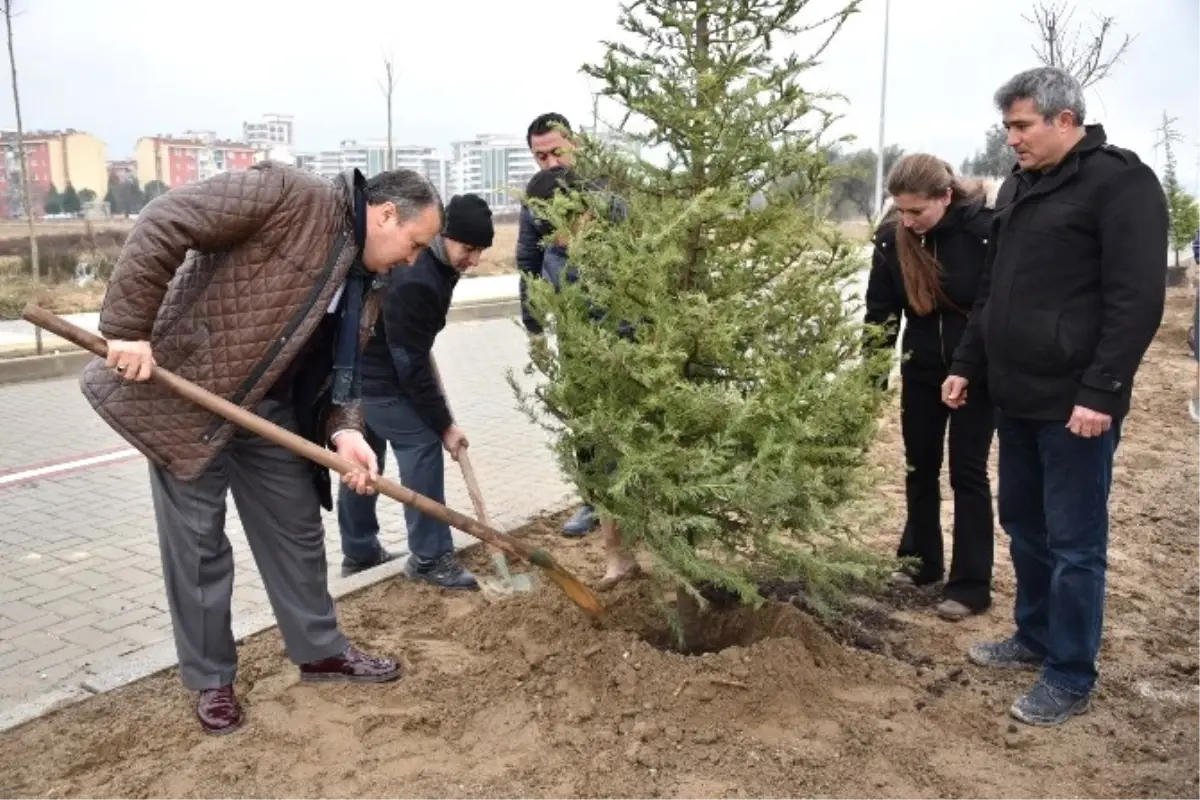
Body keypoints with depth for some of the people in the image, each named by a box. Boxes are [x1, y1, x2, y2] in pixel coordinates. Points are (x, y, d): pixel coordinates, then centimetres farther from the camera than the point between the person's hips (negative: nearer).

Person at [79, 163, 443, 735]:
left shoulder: (365, 285, 6)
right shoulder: (290, 195, -18)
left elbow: (338, 369, 7)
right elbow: (162, 225, -22)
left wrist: (344, 431, -13)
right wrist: (129, 330, -24)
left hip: (271, 409, 8)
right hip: (182, 394, -7)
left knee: (297, 530, 14)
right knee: (198, 542, 4)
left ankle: (320, 651, 32)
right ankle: (210, 679, 22)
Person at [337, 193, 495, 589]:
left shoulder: (435, 263, 0)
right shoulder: (413, 281, -29)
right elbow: (410, 366, -26)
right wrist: (444, 425, -20)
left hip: (361, 366, 10)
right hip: (373, 373, -10)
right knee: (421, 445, -10)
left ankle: (359, 552, 27)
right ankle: (430, 557, -3)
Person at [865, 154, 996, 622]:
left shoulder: (984, 229, -20)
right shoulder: (892, 238, -10)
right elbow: (880, 310, -4)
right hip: (921, 370, 4)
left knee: (967, 472, 0)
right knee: (920, 467, 12)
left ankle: (970, 586, 9)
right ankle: (920, 564, 29)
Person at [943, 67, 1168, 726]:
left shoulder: (1120, 181, -10)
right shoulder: (1019, 186, 14)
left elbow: (1137, 299, -17)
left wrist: (1102, 391, -21)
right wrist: (967, 365, 15)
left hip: (1075, 403, -8)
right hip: (1017, 397, 8)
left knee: (1073, 543, 2)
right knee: (1025, 529, 18)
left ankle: (1071, 678, 14)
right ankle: (1034, 638, 34)